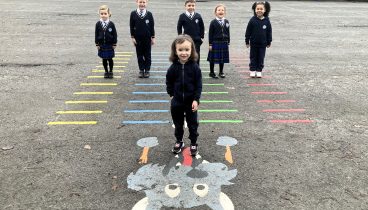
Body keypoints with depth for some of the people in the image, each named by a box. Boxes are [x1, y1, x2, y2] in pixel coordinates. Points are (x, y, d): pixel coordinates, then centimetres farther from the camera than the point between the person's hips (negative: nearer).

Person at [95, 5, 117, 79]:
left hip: (110, 45, -2)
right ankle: (106, 71, 22)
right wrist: (97, 44, 0)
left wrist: (114, 44, -4)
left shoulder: (111, 24, -7)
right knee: (104, 59, 10)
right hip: (102, 45, 2)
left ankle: (111, 71, 21)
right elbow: (96, 34, 2)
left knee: (110, 59, 6)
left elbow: (115, 34, -3)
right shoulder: (98, 24, -2)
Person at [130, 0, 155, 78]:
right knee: (139, 55, 8)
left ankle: (147, 70, 17)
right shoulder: (133, 13, -3)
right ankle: (141, 70, 19)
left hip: (147, 38, 0)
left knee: (147, 55, 7)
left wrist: (153, 37, 1)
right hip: (138, 38, 1)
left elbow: (152, 26, 0)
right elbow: (131, 26, 1)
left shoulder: (149, 14, -4)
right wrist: (132, 37, -2)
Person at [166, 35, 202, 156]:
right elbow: (169, 82, 6)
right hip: (177, 101, 2)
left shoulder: (194, 67, -14)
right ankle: (179, 141, 36)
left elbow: (199, 85, -10)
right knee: (178, 124, 17)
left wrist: (196, 99, -15)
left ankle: (193, 143, 30)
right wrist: (171, 94, 2)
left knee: (192, 124, 12)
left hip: (191, 101, -2)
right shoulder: (173, 67, -9)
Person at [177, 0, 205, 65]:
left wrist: (202, 37, 4)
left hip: (197, 40, 1)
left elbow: (202, 27, 8)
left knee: (197, 56, 6)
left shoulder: (198, 16, 0)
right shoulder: (182, 16, -3)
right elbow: (179, 27, 4)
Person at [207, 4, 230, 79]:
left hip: (224, 43, 3)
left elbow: (228, 33, 8)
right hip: (215, 43, -3)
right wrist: (210, 44, -8)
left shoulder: (226, 22, 3)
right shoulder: (213, 22, -7)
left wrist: (228, 42, 7)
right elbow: (210, 34, -6)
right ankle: (212, 72, 19)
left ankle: (221, 72, 25)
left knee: (222, 58, 11)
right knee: (213, 58, 4)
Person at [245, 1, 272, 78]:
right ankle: (252, 70, 19)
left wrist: (269, 42, 5)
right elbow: (248, 31, -4)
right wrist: (247, 41, -3)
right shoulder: (252, 20, -9)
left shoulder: (267, 20, -4)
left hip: (263, 44, 1)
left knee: (261, 58, 8)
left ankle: (259, 70, 19)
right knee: (253, 57, 9)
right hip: (254, 43, -1)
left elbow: (269, 32, 3)